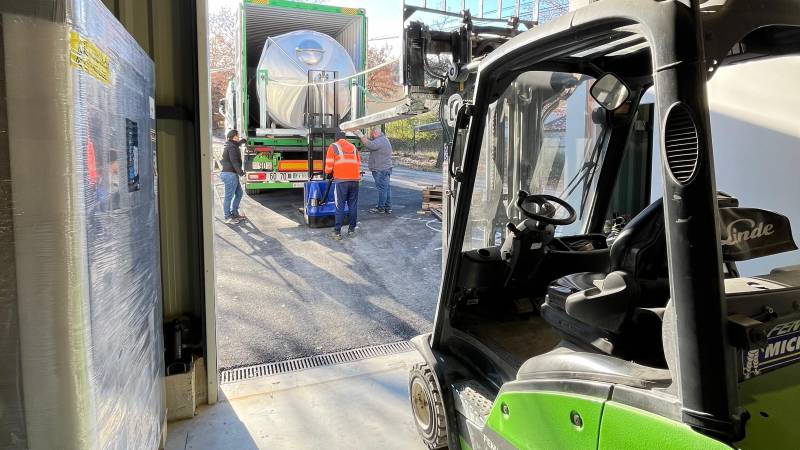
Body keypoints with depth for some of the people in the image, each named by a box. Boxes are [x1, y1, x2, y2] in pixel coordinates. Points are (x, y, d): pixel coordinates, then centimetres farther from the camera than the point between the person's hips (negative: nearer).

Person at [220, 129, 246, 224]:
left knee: (239, 193, 17)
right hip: (230, 174, -11)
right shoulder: (232, 147, -14)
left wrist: (242, 141, 57)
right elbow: (234, 161, -21)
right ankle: (227, 217, 1)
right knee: (229, 196, -4)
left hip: (233, 174, 11)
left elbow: (236, 144, 43)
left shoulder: (231, 145, 17)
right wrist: (241, 172, -18)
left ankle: (234, 213, 24)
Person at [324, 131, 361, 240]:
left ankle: (337, 232, -1)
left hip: (341, 179, -4)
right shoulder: (353, 147, 21)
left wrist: (328, 174, 20)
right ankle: (351, 230, 14)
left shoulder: (333, 146, 8)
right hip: (355, 179, 4)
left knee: (340, 206, -1)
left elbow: (329, 164, 3)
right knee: (353, 205, 9)